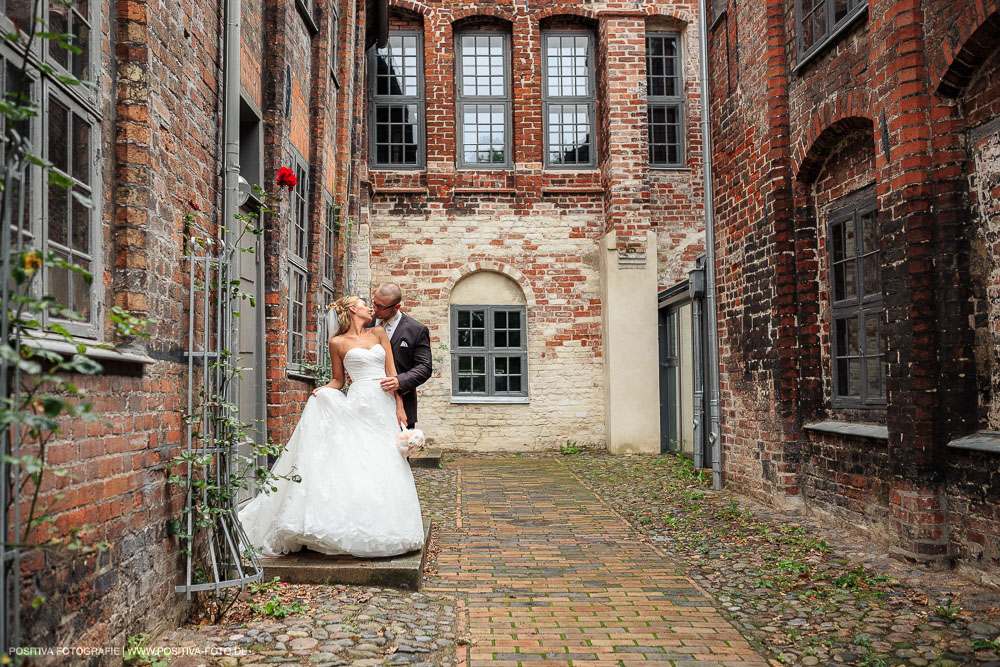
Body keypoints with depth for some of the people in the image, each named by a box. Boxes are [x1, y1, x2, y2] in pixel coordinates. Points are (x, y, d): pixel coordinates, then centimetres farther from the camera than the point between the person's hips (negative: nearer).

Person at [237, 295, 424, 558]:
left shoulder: (379, 333, 14)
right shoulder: (338, 342, 7)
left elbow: (391, 371, 9)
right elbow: (338, 380, 13)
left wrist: (399, 406, 2)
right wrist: (321, 391, -8)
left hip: (384, 406, 3)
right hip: (358, 405, -3)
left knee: (385, 470, 0)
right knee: (356, 465, -13)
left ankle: (382, 531, 7)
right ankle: (357, 529, -10)